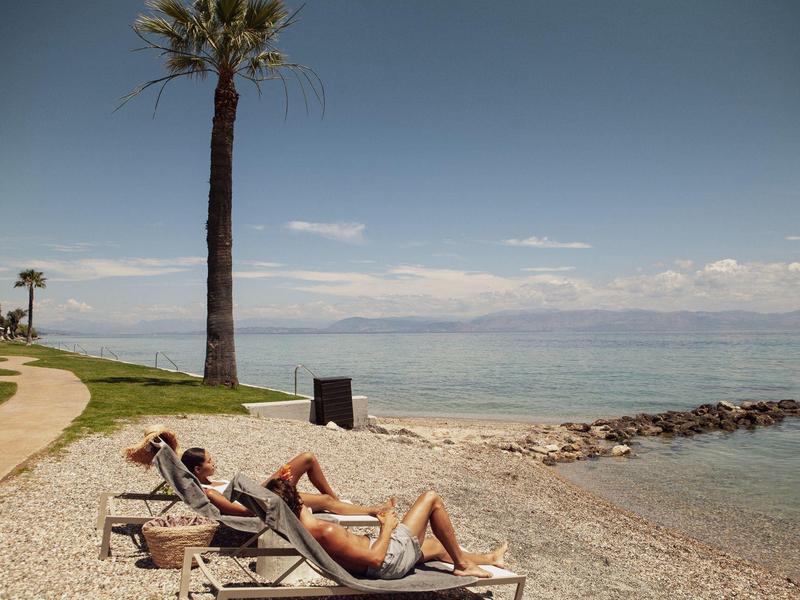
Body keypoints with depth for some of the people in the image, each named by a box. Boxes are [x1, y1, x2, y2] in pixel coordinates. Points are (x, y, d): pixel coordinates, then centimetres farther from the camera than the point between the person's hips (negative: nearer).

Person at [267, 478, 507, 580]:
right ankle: (462, 564, 13)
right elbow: (375, 558, -29)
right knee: (432, 498, 0)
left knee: (437, 545, 30)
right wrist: (387, 527, -15)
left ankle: (489, 558, 53)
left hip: (381, 560, 9)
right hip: (390, 559, -9)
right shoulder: (326, 532, -35)